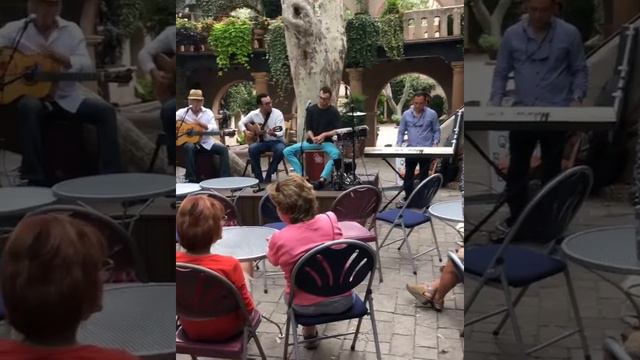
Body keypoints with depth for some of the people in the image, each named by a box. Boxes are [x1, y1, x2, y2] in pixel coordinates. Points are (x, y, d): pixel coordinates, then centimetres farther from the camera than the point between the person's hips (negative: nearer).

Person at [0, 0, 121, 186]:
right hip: (33, 96, -2)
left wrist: (63, 59, -19)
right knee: (28, 107, -37)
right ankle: (35, 178, -28)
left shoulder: (72, 30, 8)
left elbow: (87, 67, -1)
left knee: (105, 110, -19)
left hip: (66, 98, 3)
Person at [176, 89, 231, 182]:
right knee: (189, 147, -37)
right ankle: (191, 179, -29)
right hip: (190, 141, -2)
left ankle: (225, 178, -15)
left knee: (223, 148, -19)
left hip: (206, 142, 3)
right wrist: (178, 122, -19)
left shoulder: (208, 112, 8)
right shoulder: (183, 112, 4)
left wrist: (202, 124, -15)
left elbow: (215, 129, -1)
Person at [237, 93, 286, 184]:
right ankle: (258, 178, -17)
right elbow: (241, 123, 11)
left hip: (276, 141, -2)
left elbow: (281, 132, -19)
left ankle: (268, 177, -18)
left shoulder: (277, 113, -12)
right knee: (252, 148, -30)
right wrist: (246, 131, -8)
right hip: (262, 141, 2)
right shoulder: (254, 114, -2)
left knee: (280, 150, -36)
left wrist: (273, 134, -40)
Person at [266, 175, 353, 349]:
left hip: (306, 307, -2)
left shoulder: (278, 239, -22)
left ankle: (309, 331, 38)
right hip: (342, 300, 2)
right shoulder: (330, 219, -14)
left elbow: (274, 262, 2)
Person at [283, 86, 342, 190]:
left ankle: (322, 179, -38)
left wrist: (324, 135, -22)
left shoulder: (334, 112, -2)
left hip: (327, 142, -3)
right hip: (311, 141, 3)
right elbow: (308, 128, 2)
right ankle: (301, 175, -15)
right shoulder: (311, 110, 4)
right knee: (287, 151, -14)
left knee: (336, 154, -38)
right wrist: (313, 138, -18)